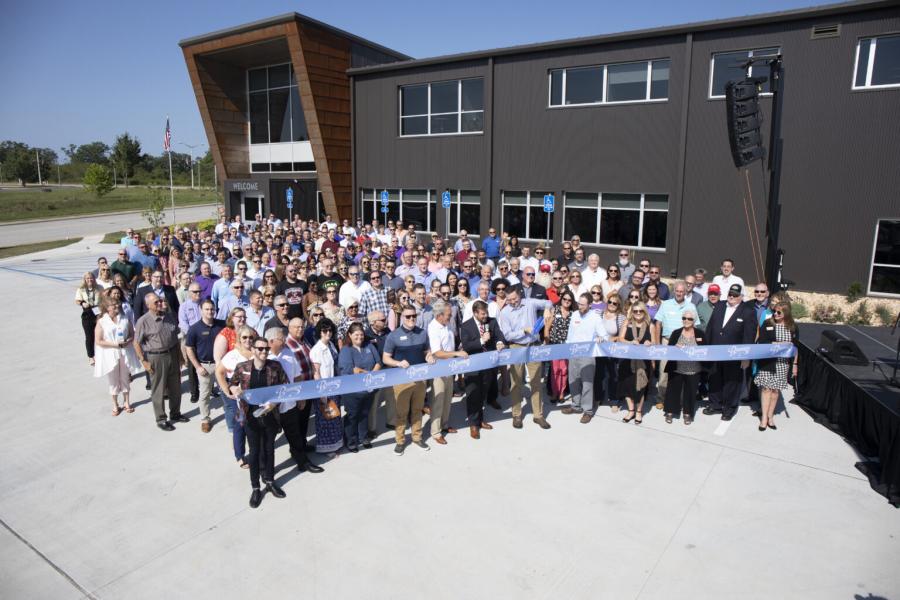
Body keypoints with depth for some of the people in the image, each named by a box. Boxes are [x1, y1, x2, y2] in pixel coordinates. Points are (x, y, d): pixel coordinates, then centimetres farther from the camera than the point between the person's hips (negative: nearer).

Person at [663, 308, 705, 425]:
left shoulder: (700, 333, 2)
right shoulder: (676, 333, 2)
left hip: (693, 369, 0)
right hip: (676, 368, 0)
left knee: (690, 391, 7)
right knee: (673, 389, 5)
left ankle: (688, 413, 21)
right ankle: (670, 412, 18)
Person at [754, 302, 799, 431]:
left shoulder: (792, 327, 5)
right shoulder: (767, 324, -1)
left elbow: (795, 347, 9)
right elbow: (761, 342, -5)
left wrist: (794, 364, 6)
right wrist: (779, 344, -13)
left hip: (783, 363, 2)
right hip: (767, 362, -2)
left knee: (776, 389, 5)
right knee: (766, 388, -4)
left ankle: (770, 416, 15)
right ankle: (764, 418, 1)